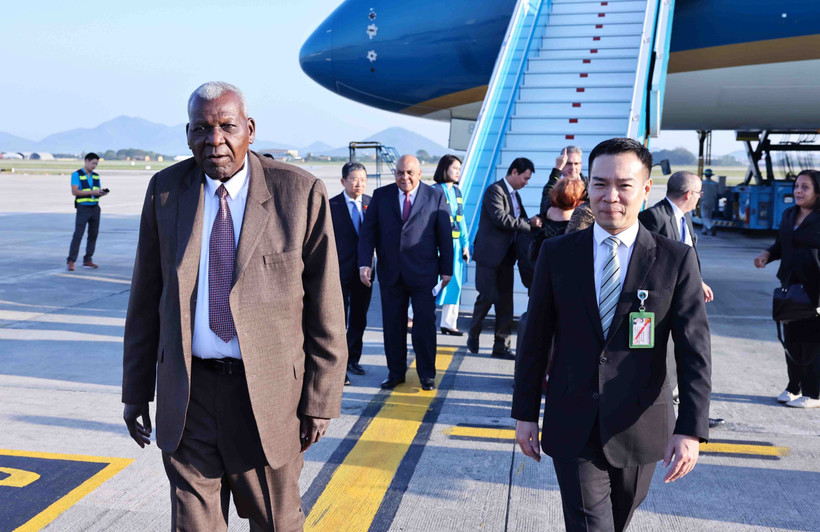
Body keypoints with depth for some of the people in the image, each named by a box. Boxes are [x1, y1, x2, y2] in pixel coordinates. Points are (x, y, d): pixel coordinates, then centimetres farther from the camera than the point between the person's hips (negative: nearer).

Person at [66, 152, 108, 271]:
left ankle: (87, 260, 10)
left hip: (95, 208, 6)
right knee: (78, 235, -10)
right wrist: (92, 192, -21)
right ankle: (70, 262, -9)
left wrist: (102, 192, -8)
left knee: (93, 234, 4)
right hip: (83, 208, -6)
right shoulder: (76, 174, -4)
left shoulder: (96, 176, 13)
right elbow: (74, 191, -15)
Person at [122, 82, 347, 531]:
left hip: (267, 392, -2)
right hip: (185, 395, 3)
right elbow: (146, 296, 7)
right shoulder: (165, 189, 1)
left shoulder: (300, 192, -9)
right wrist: (135, 390, 9)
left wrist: (320, 400, -6)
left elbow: (325, 306, -7)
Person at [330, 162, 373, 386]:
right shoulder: (331, 206, -6)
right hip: (340, 272, -4)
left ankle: (353, 359, 30)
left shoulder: (372, 203, 4)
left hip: (364, 272, 4)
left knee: (359, 320, 15)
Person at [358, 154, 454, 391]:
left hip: (423, 273, -2)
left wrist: (446, 269, 0)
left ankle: (427, 374, 18)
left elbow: (445, 235, 2)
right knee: (393, 325, 9)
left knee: (425, 324, 3)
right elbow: (367, 232, 4)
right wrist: (365, 263, -7)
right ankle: (395, 373, 22)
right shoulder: (381, 195, 5)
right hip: (390, 272, 2)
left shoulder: (435, 197, 1)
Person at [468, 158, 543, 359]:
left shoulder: (515, 195, 17)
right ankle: (473, 335, 19)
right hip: (489, 254, -8)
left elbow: (520, 221, 18)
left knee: (505, 302, 6)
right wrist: (528, 224, -19)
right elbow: (500, 218, -22)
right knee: (487, 297, -3)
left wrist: (531, 222, -4)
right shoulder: (495, 190, -11)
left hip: (506, 256, 8)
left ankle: (501, 346, 12)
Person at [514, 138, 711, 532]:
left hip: (640, 427, 1)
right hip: (572, 426, 0)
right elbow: (535, 339, 2)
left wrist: (691, 429, -15)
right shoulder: (556, 254, -3)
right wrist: (525, 413, 2)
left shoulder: (676, 260, -6)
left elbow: (694, 350, -7)